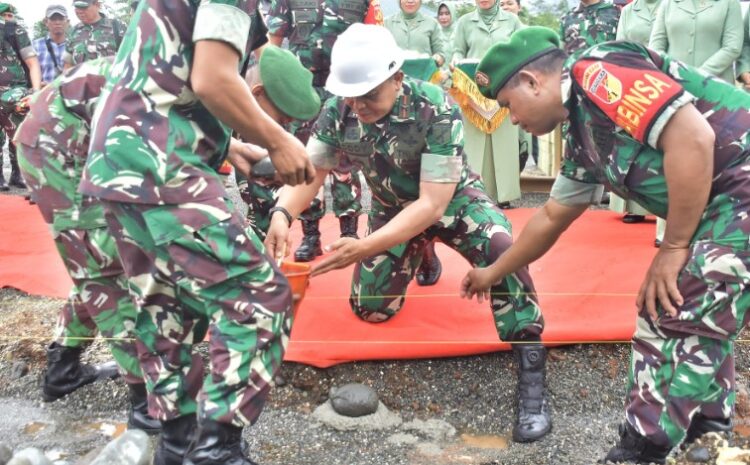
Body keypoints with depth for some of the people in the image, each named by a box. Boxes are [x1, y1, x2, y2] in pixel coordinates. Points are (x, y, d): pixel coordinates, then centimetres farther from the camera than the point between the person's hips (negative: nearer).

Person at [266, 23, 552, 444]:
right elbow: (311, 171, -13)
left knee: (501, 249, -35)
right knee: (370, 309, -1)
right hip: (393, 207, 5)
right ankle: (418, 255, 33)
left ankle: (532, 373, -23)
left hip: (453, 198, -4)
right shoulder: (339, 110, -19)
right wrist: (283, 213, -36)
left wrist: (365, 247, -45)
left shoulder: (436, 109, -32)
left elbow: (433, 204, -34)